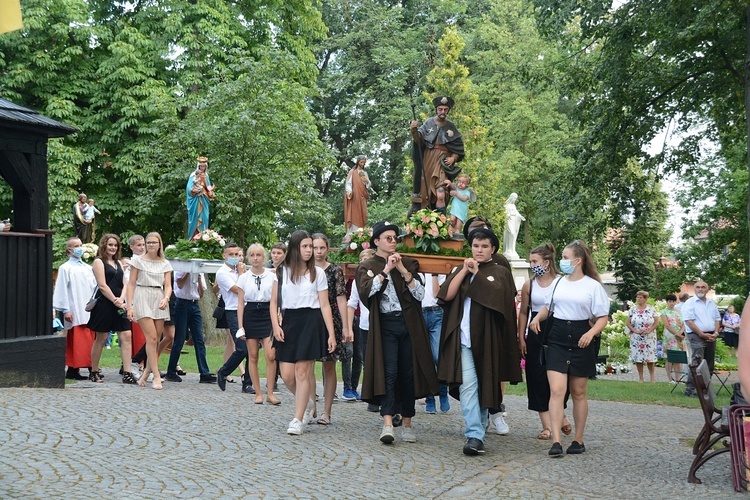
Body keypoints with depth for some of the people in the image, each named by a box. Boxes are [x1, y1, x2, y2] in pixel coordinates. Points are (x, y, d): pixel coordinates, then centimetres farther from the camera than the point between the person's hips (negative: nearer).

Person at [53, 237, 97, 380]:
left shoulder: (88, 268, 17)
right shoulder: (65, 268, 1)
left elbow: (95, 287, 17)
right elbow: (62, 290, -4)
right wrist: (66, 310, -10)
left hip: (89, 310, 5)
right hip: (75, 312, -5)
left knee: (89, 340, 3)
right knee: (76, 340, -8)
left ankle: (91, 368, 6)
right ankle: (73, 370, -5)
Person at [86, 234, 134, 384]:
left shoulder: (118, 263, 19)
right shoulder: (99, 262, -1)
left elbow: (124, 284, 12)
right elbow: (102, 286, -10)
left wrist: (121, 299, -6)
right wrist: (116, 301, -12)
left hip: (119, 305, 6)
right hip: (105, 304, -6)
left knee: (126, 336, -4)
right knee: (101, 338, 1)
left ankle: (127, 374, -7)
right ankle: (94, 373, 13)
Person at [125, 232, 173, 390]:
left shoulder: (165, 264, 12)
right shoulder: (138, 261, 4)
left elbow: (168, 285, 6)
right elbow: (131, 284, 1)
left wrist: (166, 298, -15)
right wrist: (129, 306, -7)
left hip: (159, 300, 4)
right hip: (143, 300, -4)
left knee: (155, 340, 4)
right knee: (152, 338, -13)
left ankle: (146, 373, 16)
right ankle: (156, 376, -12)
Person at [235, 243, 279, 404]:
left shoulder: (272, 276, 4)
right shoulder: (244, 278, 5)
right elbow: (240, 303, 5)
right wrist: (240, 326, -1)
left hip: (267, 315, -1)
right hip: (250, 316, 1)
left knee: (271, 356, -11)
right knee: (253, 356, 3)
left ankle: (270, 393, -1)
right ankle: (258, 393, 11)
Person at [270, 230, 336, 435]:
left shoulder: (318, 273, 5)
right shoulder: (282, 271, 9)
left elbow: (325, 305, 2)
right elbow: (274, 302, 9)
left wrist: (331, 334, -3)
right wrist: (276, 325, -6)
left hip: (311, 321, -2)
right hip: (288, 321, 3)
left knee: (302, 371, -8)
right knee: (287, 375, 0)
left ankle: (298, 419, 1)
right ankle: (309, 406, 26)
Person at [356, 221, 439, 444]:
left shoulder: (409, 263, 12)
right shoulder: (367, 266, 8)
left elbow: (420, 294, 2)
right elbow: (365, 291, -11)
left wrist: (403, 271, -8)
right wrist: (386, 270, -12)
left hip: (409, 325, 2)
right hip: (385, 325, -2)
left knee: (408, 374, 4)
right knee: (389, 372, -14)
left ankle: (407, 424, 13)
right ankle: (387, 424, -20)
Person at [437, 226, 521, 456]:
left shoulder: (500, 272, 7)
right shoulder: (461, 270, 16)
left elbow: (497, 295, -13)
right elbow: (447, 295, 1)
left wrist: (477, 274, -8)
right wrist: (464, 271, -5)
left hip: (487, 338, -1)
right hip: (463, 336, 1)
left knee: (484, 384, 7)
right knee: (467, 385, -11)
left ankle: (477, 431, 22)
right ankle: (474, 436, -12)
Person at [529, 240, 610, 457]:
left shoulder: (593, 286, -2)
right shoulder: (558, 282, 8)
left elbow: (602, 317, -2)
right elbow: (548, 307, 23)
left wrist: (592, 333, -20)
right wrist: (537, 318, 3)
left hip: (580, 341, -2)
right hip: (557, 340, 2)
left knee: (578, 393, 9)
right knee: (556, 390, -11)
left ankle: (578, 440, 22)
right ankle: (556, 441, -13)